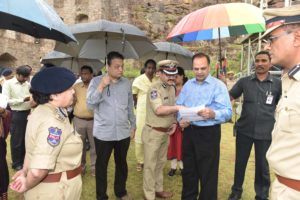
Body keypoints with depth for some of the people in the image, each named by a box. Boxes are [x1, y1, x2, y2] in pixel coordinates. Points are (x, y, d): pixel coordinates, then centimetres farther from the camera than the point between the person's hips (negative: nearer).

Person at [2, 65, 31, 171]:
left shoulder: (27, 84, 8)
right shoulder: (8, 83, -6)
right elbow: (7, 101, -13)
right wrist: (23, 99, -21)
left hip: (27, 113, 5)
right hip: (16, 115, -4)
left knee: (26, 138, 15)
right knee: (16, 140, 7)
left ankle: (24, 160, 33)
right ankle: (16, 163, 24)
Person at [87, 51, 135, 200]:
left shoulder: (127, 83, 4)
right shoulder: (96, 81, -5)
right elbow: (90, 104, -14)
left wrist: (133, 126, 13)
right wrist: (101, 86, -22)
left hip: (123, 132, 3)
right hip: (103, 133, -3)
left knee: (122, 163, 17)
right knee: (102, 164, 11)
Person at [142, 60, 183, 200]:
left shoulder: (172, 88, 8)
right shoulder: (154, 88, -18)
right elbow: (159, 110, -29)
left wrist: (174, 122, 2)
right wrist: (178, 107, -29)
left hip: (165, 132, 8)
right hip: (153, 132, -8)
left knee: (160, 163, 21)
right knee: (150, 165, 5)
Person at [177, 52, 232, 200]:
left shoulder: (218, 85, -8)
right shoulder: (187, 85, 10)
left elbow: (227, 112, -16)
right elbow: (178, 106, 8)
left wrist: (213, 114, -36)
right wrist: (180, 119, -11)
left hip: (209, 133, -5)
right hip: (189, 131, 5)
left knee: (207, 173, 6)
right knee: (188, 169, 19)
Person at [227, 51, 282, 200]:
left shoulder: (278, 84, -1)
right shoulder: (244, 81, 1)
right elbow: (229, 97, 5)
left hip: (265, 132, -1)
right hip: (244, 130, 1)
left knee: (262, 166, 14)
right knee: (240, 162, 15)